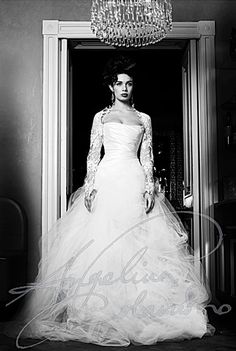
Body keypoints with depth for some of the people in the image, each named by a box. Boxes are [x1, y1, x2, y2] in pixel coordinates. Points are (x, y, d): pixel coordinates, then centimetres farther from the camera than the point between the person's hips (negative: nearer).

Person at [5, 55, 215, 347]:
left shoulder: (144, 119, 15)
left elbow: (147, 157, 9)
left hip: (135, 181, 1)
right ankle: (98, 311, 0)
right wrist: (88, 185, -5)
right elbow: (93, 154, 8)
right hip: (106, 180, 0)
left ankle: (141, 310, 3)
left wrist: (150, 186, -4)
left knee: (139, 244, -5)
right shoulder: (100, 117, 14)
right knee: (101, 242, -6)